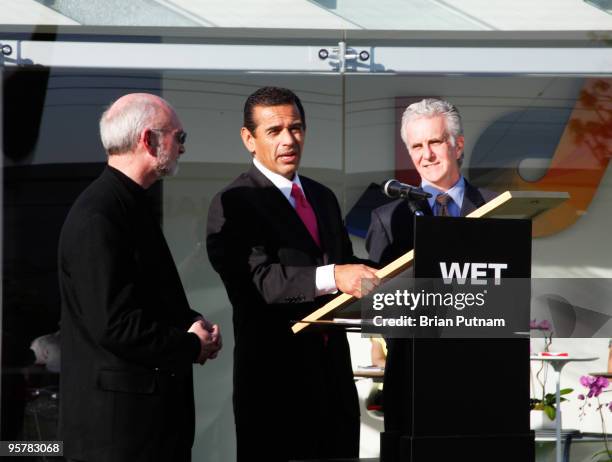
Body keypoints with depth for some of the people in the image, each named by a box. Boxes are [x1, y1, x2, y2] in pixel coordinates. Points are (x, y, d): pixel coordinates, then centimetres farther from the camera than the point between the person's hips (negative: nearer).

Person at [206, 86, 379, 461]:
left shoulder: (323, 198, 18)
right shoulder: (234, 204, -9)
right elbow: (257, 279, -23)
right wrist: (332, 277, -34)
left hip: (333, 370, 7)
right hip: (276, 374, -7)